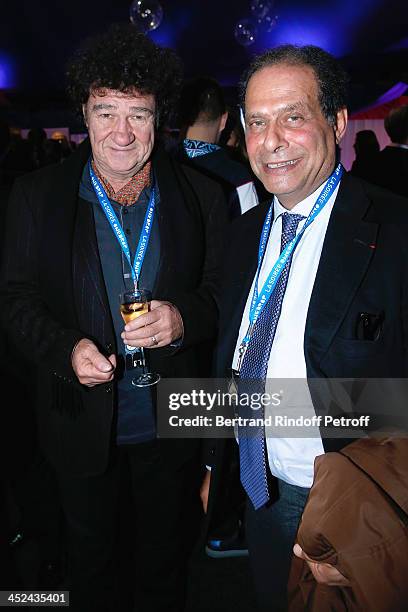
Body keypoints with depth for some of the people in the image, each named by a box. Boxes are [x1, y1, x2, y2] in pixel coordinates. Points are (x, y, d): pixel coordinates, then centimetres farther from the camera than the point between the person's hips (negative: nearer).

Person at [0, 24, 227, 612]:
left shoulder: (202, 197, -6)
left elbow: (223, 293, -2)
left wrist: (182, 318, -24)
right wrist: (67, 349, -21)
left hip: (172, 425, 1)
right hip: (83, 424, 0)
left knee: (166, 562, 24)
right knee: (91, 562, 24)